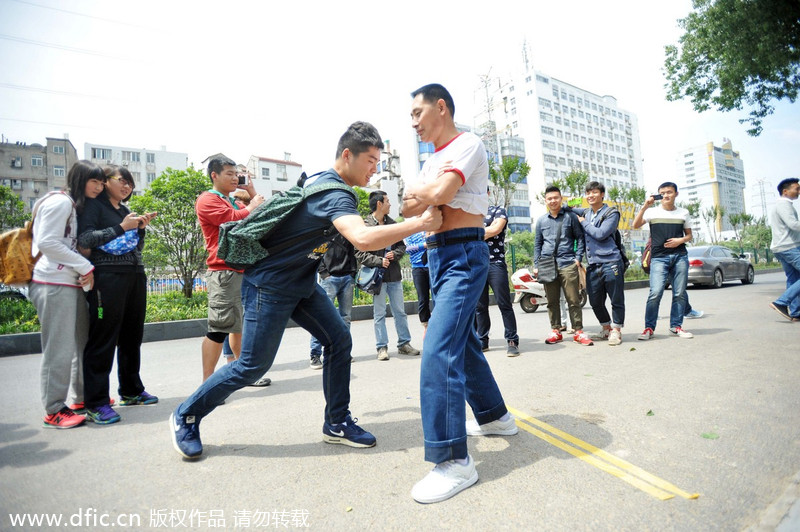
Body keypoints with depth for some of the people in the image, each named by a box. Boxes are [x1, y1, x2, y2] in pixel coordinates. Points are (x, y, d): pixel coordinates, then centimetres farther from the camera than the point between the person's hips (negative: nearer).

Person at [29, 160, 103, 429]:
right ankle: (54, 411, 7)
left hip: (73, 284, 10)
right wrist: (85, 266, -14)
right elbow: (47, 242, -16)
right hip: (55, 284, -10)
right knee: (59, 349, -4)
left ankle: (83, 397, 28)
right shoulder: (60, 202, -9)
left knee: (83, 342, 15)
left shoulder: (77, 206, 19)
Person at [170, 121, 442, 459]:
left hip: (302, 283, 9)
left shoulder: (323, 179, 6)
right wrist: (419, 224, -38)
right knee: (253, 365, 0)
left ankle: (336, 423, 13)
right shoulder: (334, 194, -26)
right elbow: (363, 239, -45)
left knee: (339, 341, 1)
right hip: (269, 285, -9)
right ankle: (186, 416, 23)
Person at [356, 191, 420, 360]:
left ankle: (404, 343, 24)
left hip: (394, 275, 5)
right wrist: (379, 261, -18)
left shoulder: (392, 223, 9)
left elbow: (401, 245, 13)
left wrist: (394, 254, -7)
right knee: (379, 314, 5)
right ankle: (382, 347, 15)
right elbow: (359, 253, -11)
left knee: (400, 312, 12)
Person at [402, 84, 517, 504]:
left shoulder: (468, 144, -6)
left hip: (463, 255, -10)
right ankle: (493, 415, 36)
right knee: (462, 341, 18)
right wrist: (428, 193, -8)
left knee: (439, 349, -18)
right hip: (437, 255, 10)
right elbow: (409, 208, 11)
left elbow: (439, 193, -22)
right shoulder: (433, 161, 21)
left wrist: (422, 190, -1)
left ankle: (453, 460, -10)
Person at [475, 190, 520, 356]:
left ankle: (512, 340, 2)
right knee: (479, 306, 7)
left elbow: (496, 229, -10)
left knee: (504, 304, -4)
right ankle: (482, 341, 16)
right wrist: (486, 232, -1)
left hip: (495, 264, -4)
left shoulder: (498, 210, 7)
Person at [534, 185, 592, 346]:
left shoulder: (570, 217, 9)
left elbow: (580, 237, 9)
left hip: (567, 263, -2)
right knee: (552, 301, 5)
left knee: (573, 300, -3)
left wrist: (578, 258, -3)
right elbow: (537, 244, 17)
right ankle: (556, 331, 14)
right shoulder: (541, 221, 15)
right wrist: (536, 265, 11)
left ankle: (578, 331, 5)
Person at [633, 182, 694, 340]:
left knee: (680, 293, 3)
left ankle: (676, 326, 14)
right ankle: (649, 328, -6)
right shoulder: (652, 212, 7)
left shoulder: (683, 213, 14)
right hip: (659, 257, -3)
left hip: (680, 256, 3)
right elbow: (636, 225, -6)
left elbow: (689, 235, 20)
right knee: (655, 293, -14)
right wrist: (645, 206, -14)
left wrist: (681, 240, -2)